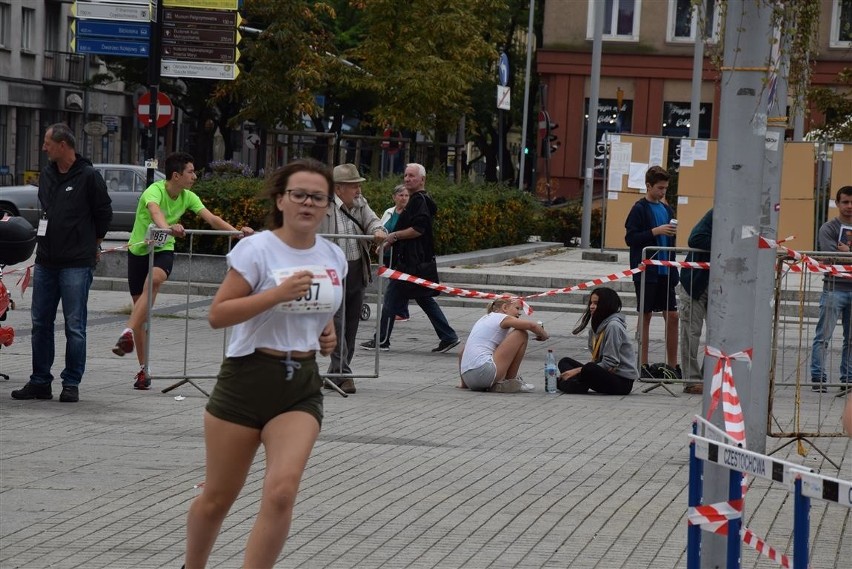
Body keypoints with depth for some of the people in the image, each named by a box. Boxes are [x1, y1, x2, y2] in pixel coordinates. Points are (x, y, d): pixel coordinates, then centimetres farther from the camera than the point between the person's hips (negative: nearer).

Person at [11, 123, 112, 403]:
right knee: (40, 323, 8)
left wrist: (92, 242, 11)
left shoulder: (88, 177, -8)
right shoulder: (47, 174, 11)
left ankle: (71, 383, 5)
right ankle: (40, 382, 15)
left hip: (76, 264, -7)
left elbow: (104, 213, 1)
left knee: (74, 326, -2)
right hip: (46, 262, 7)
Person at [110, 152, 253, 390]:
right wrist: (167, 227, -63)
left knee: (154, 280, -33)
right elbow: (155, 211, -42)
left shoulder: (188, 197, -3)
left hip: (164, 250, 2)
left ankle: (128, 333, -41)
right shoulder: (155, 191, -20)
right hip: (139, 249, -2)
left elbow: (211, 218, -7)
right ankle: (143, 368, 11)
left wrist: (236, 231, -22)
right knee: (140, 308, 2)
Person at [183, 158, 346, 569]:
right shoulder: (256, 249, -11)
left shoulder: (334, 257, 6)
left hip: (301, 386, 3)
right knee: (217, 498, 8)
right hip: (247, 380, -3)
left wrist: (328, 333, 5)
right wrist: (278, 293, -26)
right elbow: (217, 314, -17)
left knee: (281, 492, -17)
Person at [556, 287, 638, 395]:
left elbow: (610, 363, -18)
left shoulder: (613, 326, -14)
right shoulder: (597, 325, 14)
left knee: (589, 369, -38)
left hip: (622, 382, -10)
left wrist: (577, 371, -16)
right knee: (565, 362, 3)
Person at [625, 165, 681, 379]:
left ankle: (672, 365, 11)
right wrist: (655, 231, -21)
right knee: (645, 315, 1)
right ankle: (643, 364, 8)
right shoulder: (640, 209, -6)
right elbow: (630, 238, -13)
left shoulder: (666, 209, 12)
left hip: (665, 271, 6)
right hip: (646, 271, -6)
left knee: (672, 316, 4)